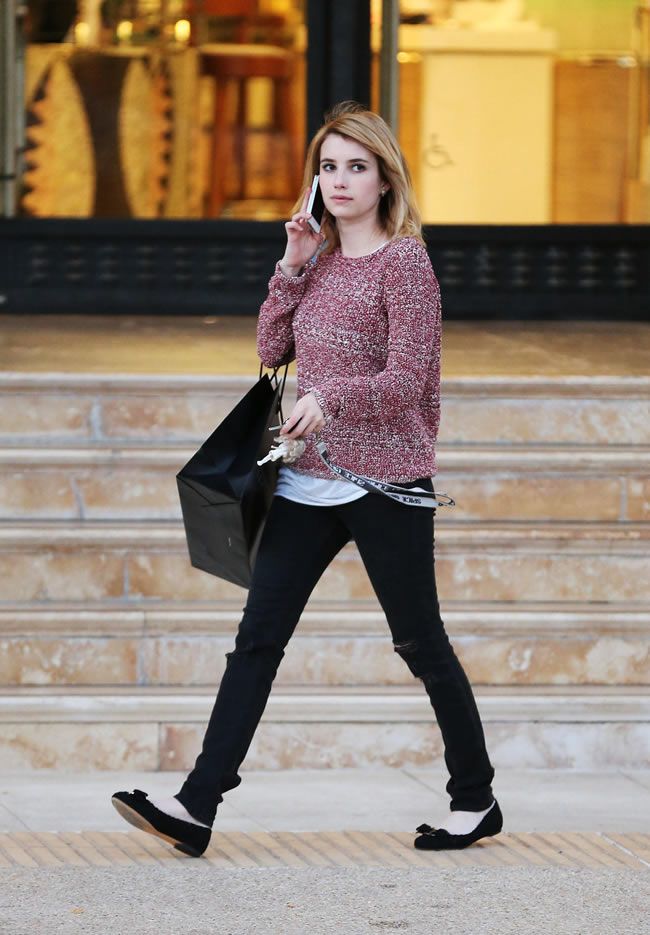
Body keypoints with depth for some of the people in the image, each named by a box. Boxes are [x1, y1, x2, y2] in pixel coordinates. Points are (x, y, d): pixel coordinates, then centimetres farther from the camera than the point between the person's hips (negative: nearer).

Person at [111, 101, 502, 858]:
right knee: (257, 639, -1)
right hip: (309, 482, 6)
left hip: (386, 482, -6)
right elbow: (272, 350, 8)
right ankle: (196, 807, -6)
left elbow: (406, 379, -16)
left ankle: (476, 800, 19)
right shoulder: (320, 258, 11)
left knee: (419, 643, 4)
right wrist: (293, 266, -2)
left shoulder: (404, 261, -9)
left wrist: (332, 399, -32)